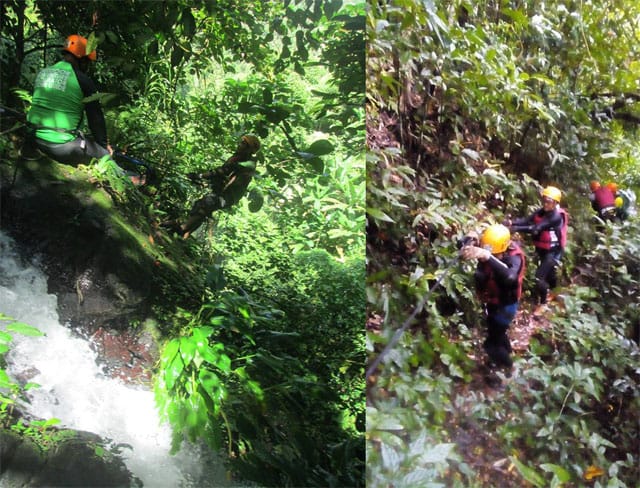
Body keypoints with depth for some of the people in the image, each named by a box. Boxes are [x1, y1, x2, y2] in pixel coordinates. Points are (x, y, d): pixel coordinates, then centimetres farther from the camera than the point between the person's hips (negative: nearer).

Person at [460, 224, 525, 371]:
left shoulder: (514, 257, -33)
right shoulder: (486, 253, -19)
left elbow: (510, 277, -56)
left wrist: (488, 257, -68)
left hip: (506, 304, -6)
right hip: (492, 302, 6)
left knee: (492, 343, 0)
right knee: (495, 331, 30)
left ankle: (506, 368, 28)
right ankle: (506, 351, 60)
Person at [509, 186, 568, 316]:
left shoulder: (557, 217, -26)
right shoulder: (541, 212, -4)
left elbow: (536, 228, -36)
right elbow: (526, 220, -19)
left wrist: (517, 229, -45)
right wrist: (511, 223, -38)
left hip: (553, 251, -7)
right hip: (541, 249, 7)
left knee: (539, 276, -11)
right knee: (548, 272, 26)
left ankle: (542, 304, 10)